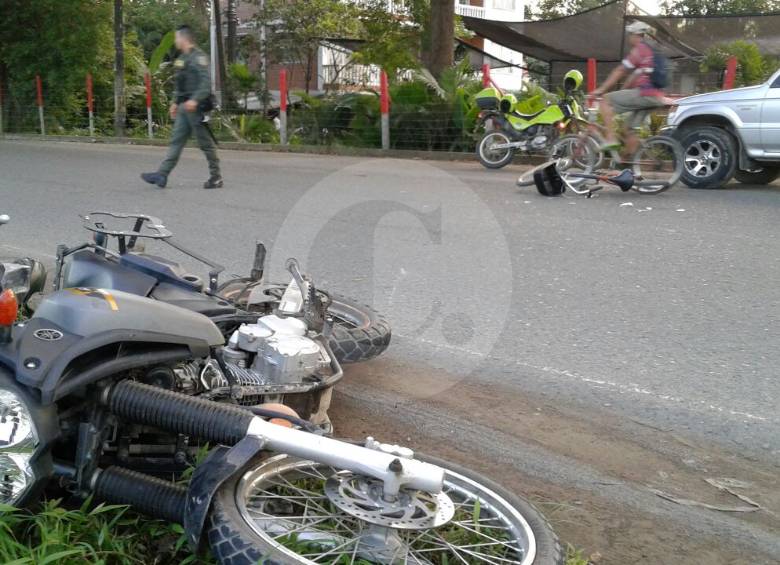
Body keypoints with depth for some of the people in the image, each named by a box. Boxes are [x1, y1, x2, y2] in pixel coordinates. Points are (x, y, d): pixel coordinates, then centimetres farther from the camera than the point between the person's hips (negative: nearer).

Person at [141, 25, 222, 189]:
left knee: (205, 142, -2)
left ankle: (216, 177, 8)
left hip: (196, 107, -9)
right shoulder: (182, 59, 18)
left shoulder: (198, 57, -11)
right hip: (184, 107, 9)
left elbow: (206, 82, -22)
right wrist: (175, 102, 21)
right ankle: (162, 175, 5)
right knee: (176, 141, 6)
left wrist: (195, 100, -30)